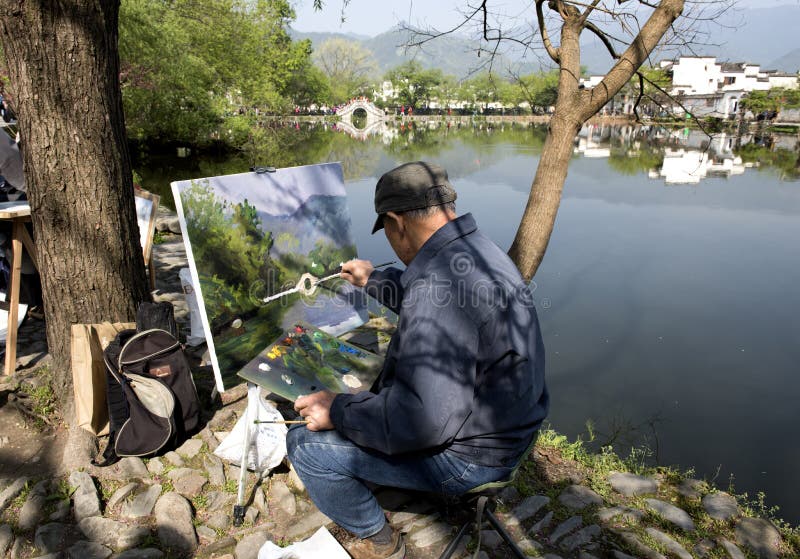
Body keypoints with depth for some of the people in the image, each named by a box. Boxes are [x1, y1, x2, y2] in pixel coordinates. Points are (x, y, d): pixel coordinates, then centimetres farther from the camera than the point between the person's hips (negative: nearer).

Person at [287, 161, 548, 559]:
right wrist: (374, 281, 33)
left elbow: (424, 418, -35)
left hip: (467, 453, -10)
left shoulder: (442, 278, -32)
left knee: (306, 444, -7)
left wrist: (337, 412, -21)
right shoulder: (478, 250, 1)